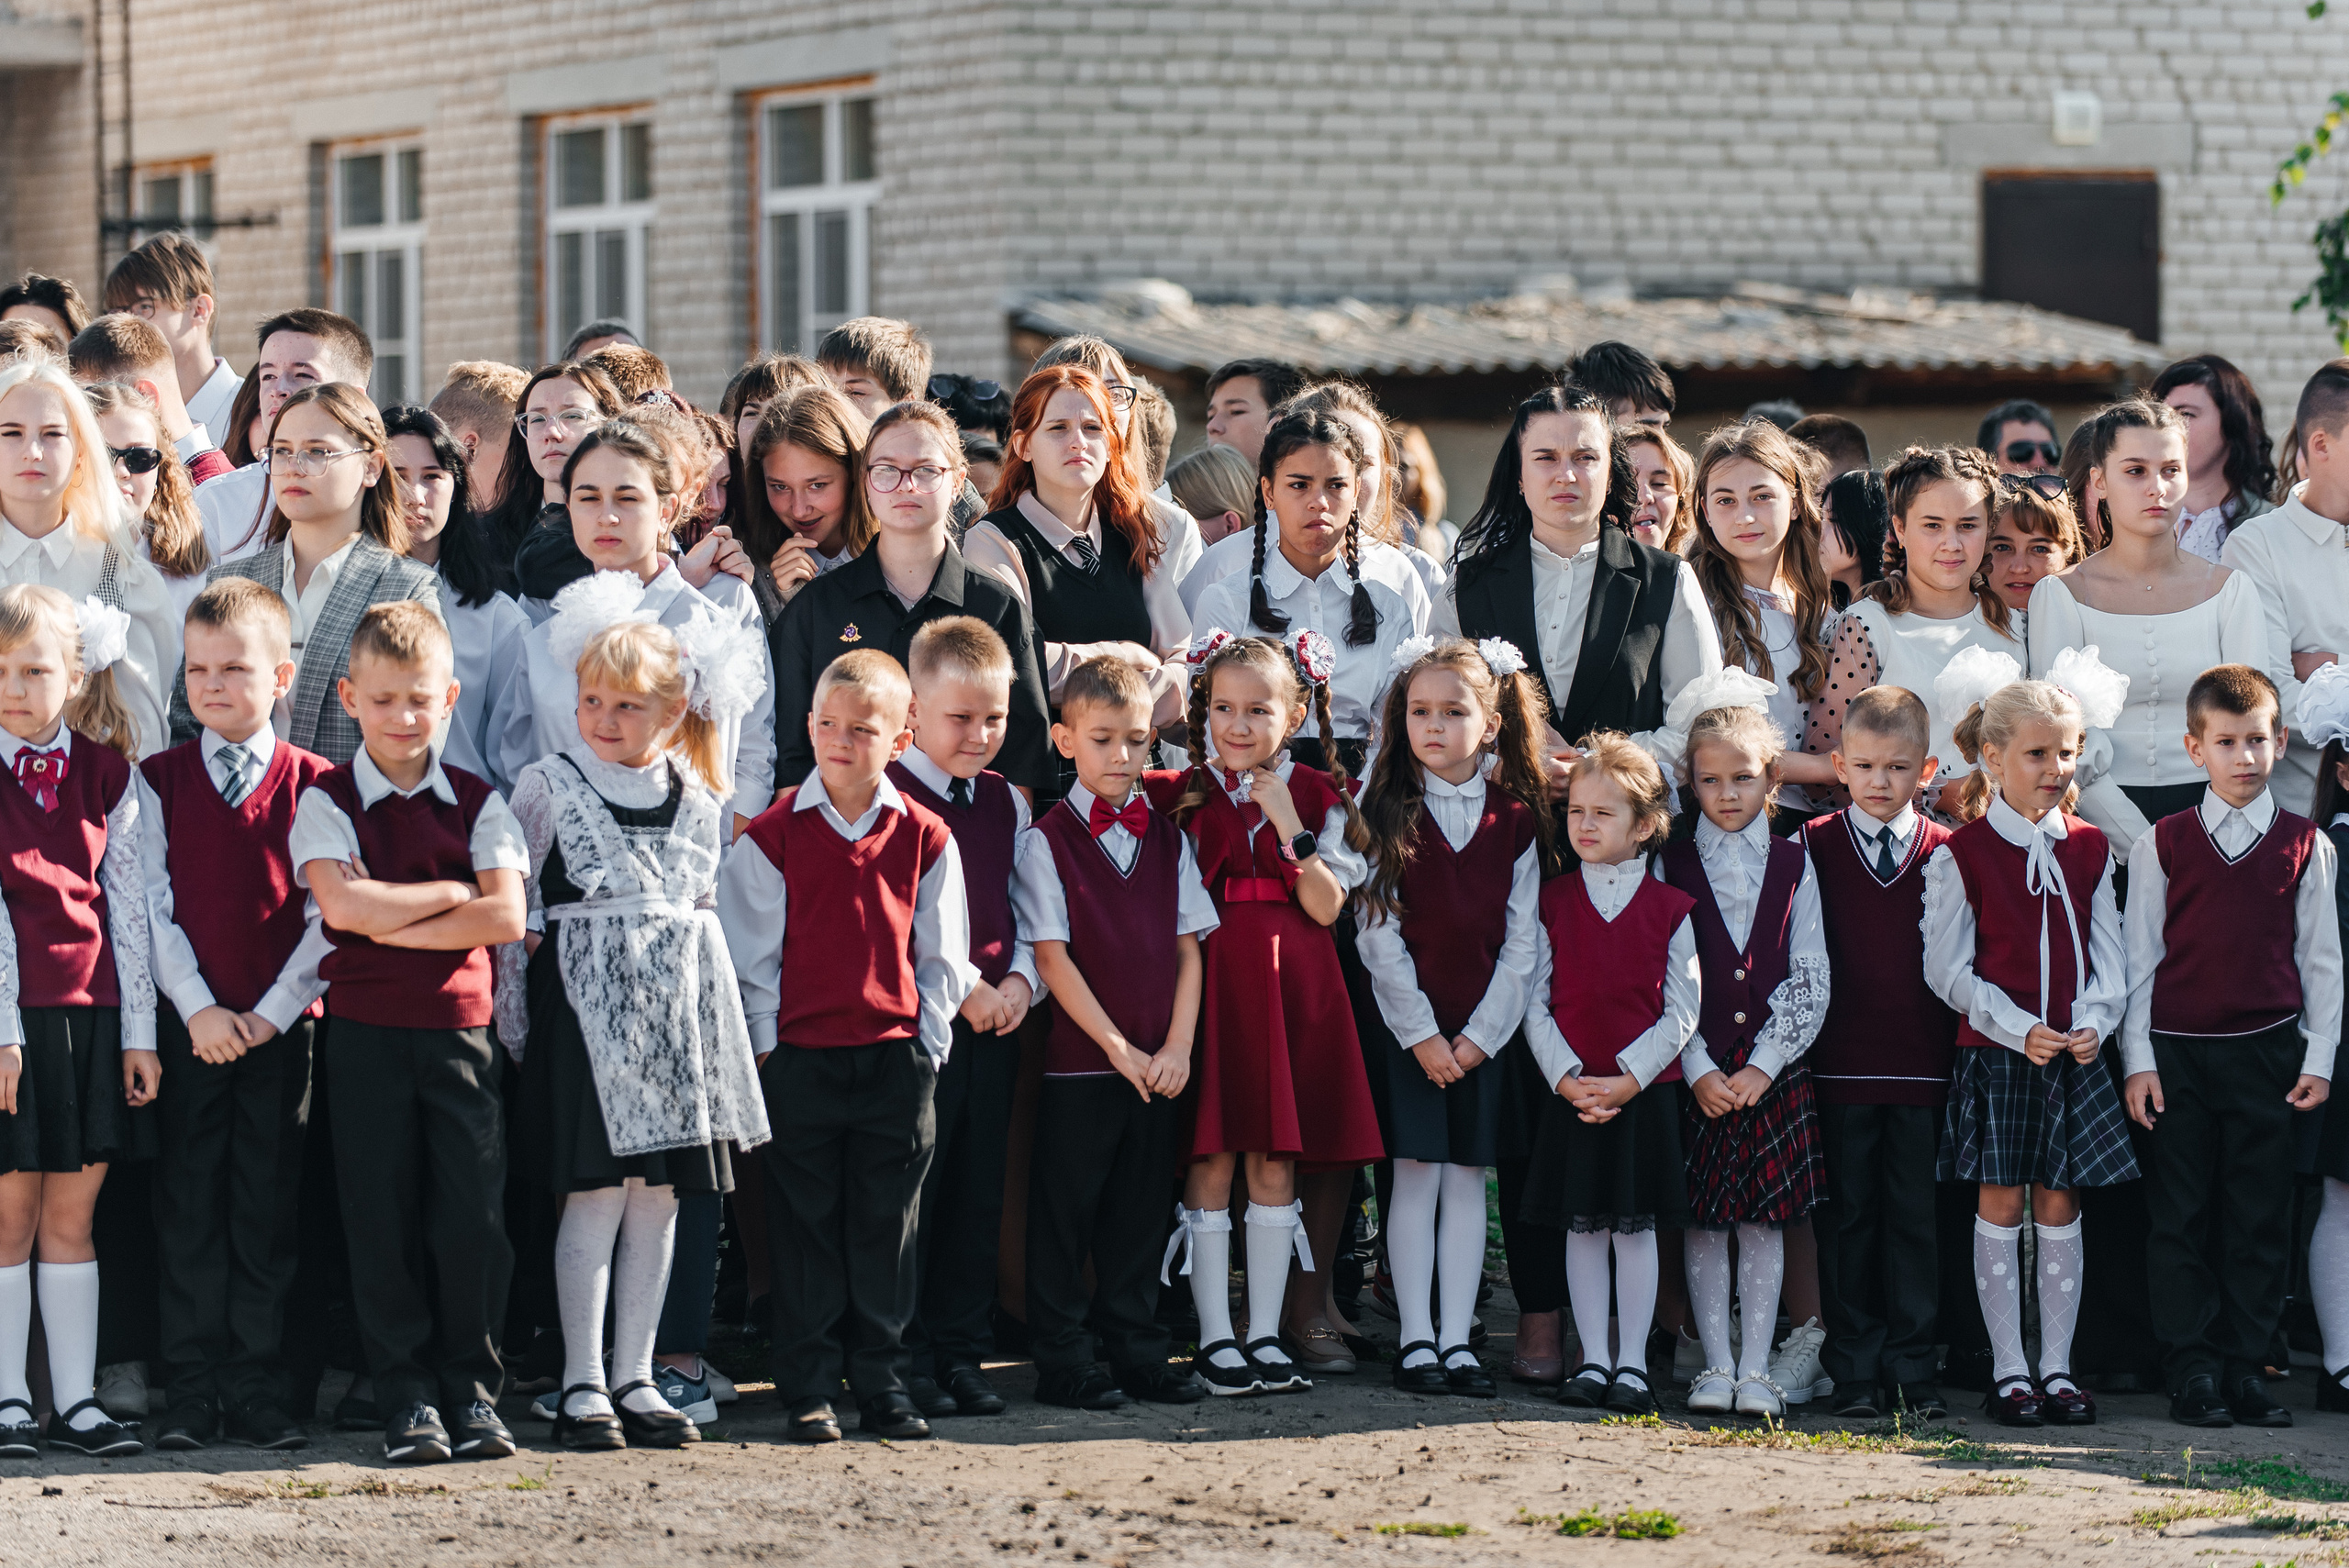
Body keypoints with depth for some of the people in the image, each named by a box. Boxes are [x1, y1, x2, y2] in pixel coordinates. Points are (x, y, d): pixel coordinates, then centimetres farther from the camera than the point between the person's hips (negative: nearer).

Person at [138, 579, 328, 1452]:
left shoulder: (313, 785, 2)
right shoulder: (160, 781, 5)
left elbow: (327, 915, -1)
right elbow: (154, 906, 0)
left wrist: (274, 1012, -9)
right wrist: (198, 1008, -10)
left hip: (281, 1027, -1)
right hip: (189, 1024, 1)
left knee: (268, 1213, 2)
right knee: (188, 1210, 2)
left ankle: (257, 1394, 7)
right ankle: (191, 1395, 6)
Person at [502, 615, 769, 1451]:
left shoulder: (699, 801, 11)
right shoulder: (548, 786, 0)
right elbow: (513, 908, 2)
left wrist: (674, 971, 13)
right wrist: (515, 1012, -2)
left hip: (679, 1004, 5)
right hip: (587, 1002, -4)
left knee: (660, 1194, 5)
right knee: (598, 1191, -8)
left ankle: (635, 1378, 11)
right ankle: (583, 1384, -3)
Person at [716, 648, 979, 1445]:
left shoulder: (925, 838, 3)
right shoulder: (772, 836, -1)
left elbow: (941, 955, 8)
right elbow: (753, 953, 1)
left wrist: (928, 1045, 2)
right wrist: (764, 1045, -3)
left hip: (896, 1058, 1)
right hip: (800, 1057, -1)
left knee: (887, 1227, 6)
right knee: (805, 1228, 3)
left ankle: (882, 1380, 15)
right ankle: (808, 1390, 9)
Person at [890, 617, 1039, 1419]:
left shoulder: (1007, 804, 13)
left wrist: (1021, 981, 0)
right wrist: (957, 991, -15)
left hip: (995, 1026, 6)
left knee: (978, 1195, 8)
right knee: (908, 1194, -4)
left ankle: (962, 1353, 15)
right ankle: (905, 1360, 3)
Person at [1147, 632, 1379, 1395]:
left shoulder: (1318, 798, 5)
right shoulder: (1180, 795, 3)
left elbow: (1327, 906, -6)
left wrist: (1290, 825, -14)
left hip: (1292, 986, 1)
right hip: (1208, 981, -1)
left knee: (1275, 1160, 4)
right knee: (1211, 1157, -2)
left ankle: (1266, 1332, 11)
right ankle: (1214, 1337, 4)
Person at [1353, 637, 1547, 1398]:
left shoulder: (1515, 820, 2)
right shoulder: (1389, 815, -2)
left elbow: (1521, 939, 1)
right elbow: (1380, 934, -5)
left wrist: (1480, 1032, -7)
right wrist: (1420, 1032, -11)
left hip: (1483, 1029, 2)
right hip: (1406, 1023, -2)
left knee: (1467, 1177, 4)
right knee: (1416, 1173, -3)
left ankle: (1456, 1339, 7)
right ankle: (1416, 1340, 1)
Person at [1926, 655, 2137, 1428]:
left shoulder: (2090, 851, 8)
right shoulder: (1961, 855, -4)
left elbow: (2109, 957, 9)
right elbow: (1948, 968, -6)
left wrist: (2093, 1022, -9)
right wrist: (2019, 1029, -15)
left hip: (2074, 1052, 3)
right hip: (1994, 1053, -3)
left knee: (2059, 1204, 5)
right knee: (2001, 1203, 0)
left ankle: (2058, 1367, 10)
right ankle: (2009, 1370, 5)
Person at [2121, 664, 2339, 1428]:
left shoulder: (2307, 847, 5)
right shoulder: (2161, 845, 4)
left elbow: (2321, 958, 8)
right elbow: (2140, 957, 5)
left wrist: (2319, 1059, 3)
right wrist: (2138, 1059, 0)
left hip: (2267, 1051, 0)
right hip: (2178, 1051, 0)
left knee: (2260, 1219, 2)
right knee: (2182, 1216, 1)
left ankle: (2245, 1365, 9)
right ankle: (2192, 1370, 6)